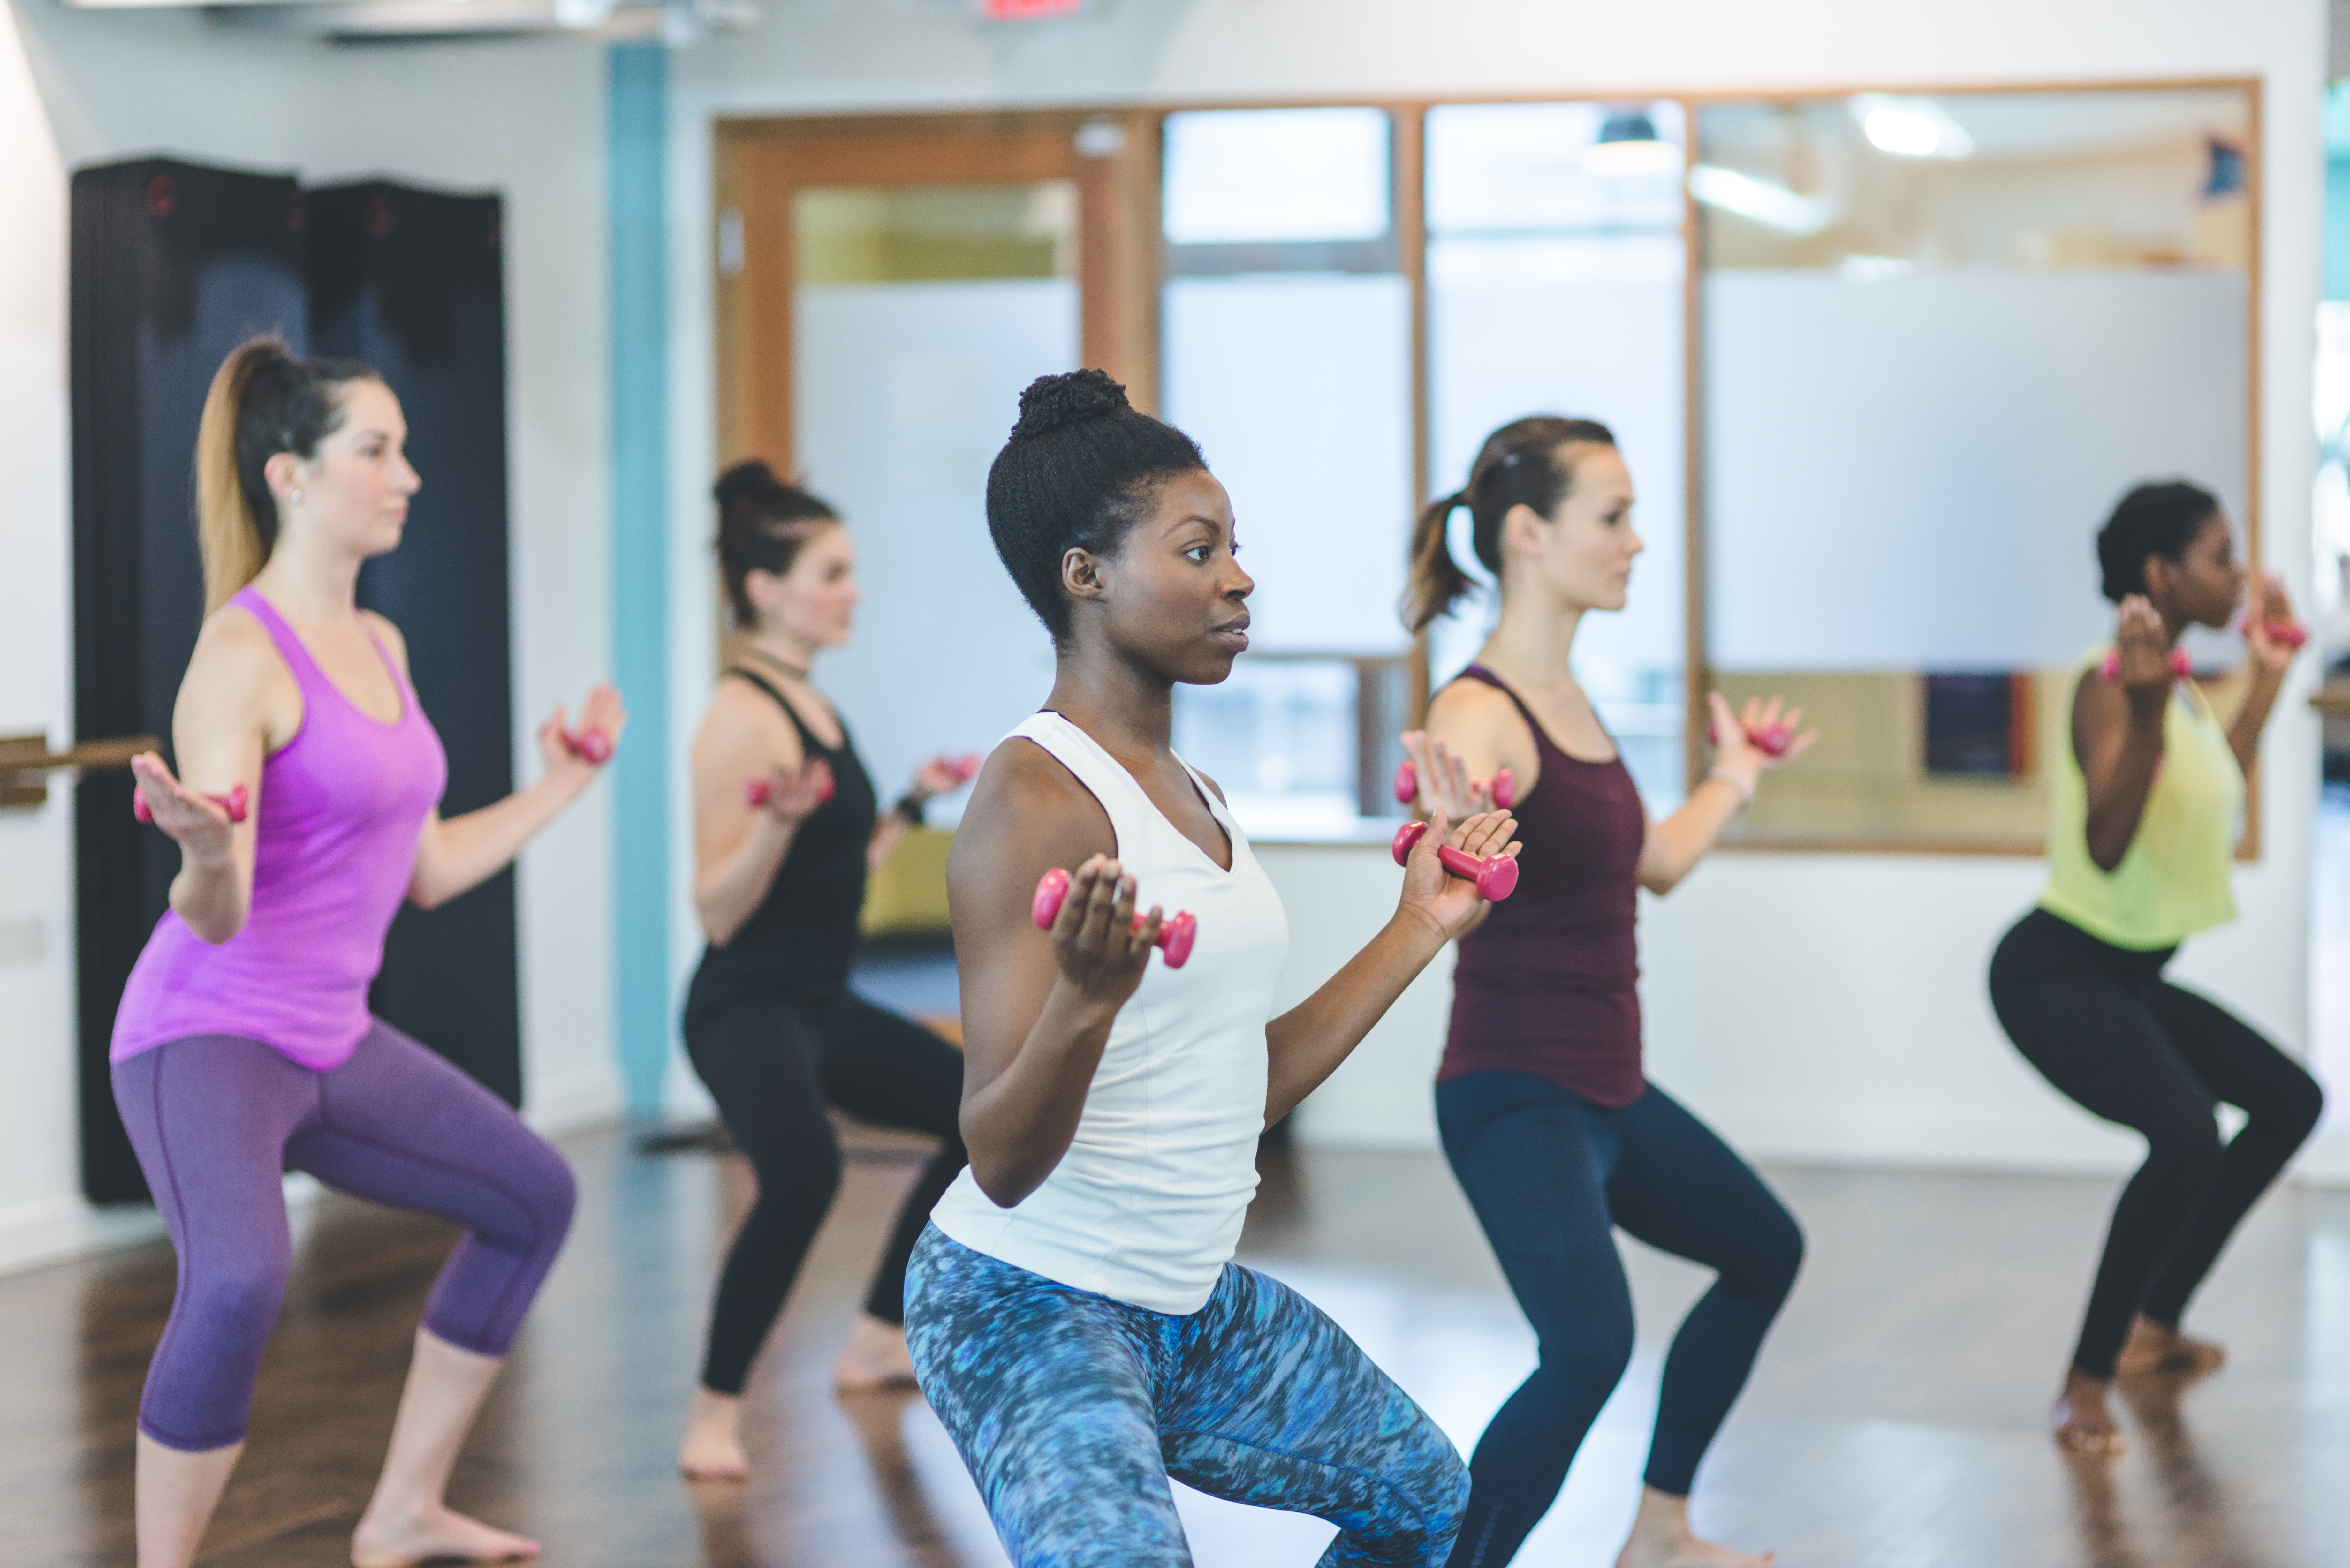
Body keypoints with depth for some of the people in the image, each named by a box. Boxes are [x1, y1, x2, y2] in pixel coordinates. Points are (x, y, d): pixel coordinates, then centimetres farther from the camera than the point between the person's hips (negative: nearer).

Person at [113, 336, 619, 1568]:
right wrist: (203, 854, -45)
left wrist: (560, 786, 24)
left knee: (534, 1197, 20)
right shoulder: (242, 655, -18)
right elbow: (215, 915, -23)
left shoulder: (379, 646, 9)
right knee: (240, 1282, -35)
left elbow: (426, 870, 16)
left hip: (328, 1037, 10)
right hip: (208, 1032, -10)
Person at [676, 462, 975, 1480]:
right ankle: (714, 1418, -21)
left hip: (823, 1004, 10)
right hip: (746, 1007, -10)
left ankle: (877, 1343, 32)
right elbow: (718, 912, -19)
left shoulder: (812, 706, 11)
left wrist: (912, 805, 20)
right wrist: (780, 818, -32)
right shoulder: (742, 717, -15)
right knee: (804, 1176, -35)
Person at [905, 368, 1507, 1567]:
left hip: (1196, 1306, 10)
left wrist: (1420, 928, 19)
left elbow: (1253, 1087, 12)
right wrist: (1084, 1001, -40)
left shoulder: (1195, 798, 9)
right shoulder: (1035, 797, -18)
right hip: (1032, 1306, -10)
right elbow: (1001, 1163, -22)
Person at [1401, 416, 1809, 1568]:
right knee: (1589, 1352, -29)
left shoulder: (1569, 701, 8)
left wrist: (1737, 776, 33)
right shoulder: (1480, 714, -20)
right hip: (1514, 1095, -10)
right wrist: (1459, 838, -54)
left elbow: (1654, 864, 23)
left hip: (1607, 1089, 10)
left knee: (1764, 1254, 27)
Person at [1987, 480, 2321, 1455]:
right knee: (2185, 1137, -32)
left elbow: (2221, 798, 26)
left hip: (2128, 977, 10)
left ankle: (2154, 1326, 25)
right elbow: (2108, 845, -30)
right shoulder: (2110, 684, -19)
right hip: (2055, 971, -10)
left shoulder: (2181, 687, 9)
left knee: (2290, 1101, 19)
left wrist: (2266, 678, 25)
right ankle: (2086, 1382, -19)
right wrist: (2146, 709, -40)